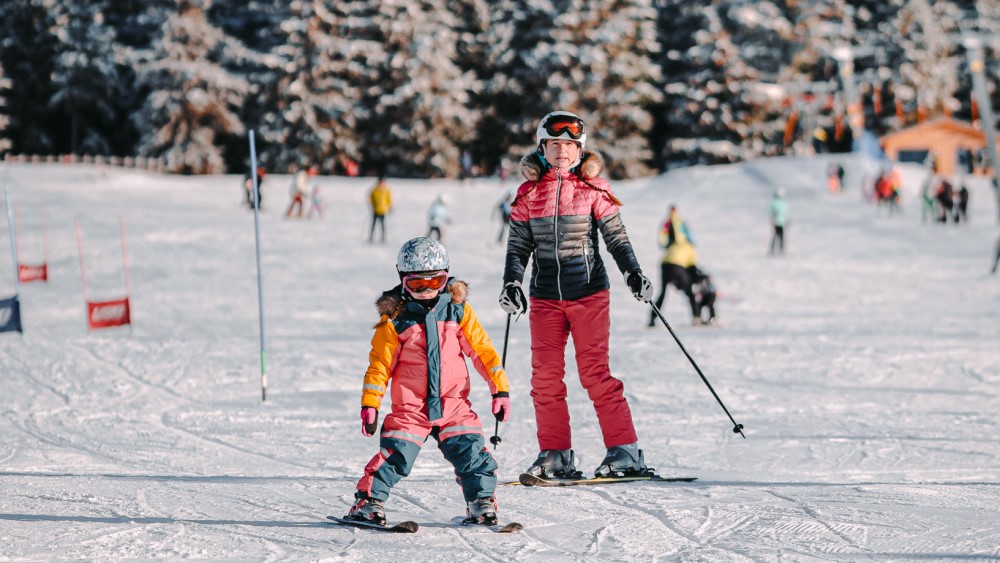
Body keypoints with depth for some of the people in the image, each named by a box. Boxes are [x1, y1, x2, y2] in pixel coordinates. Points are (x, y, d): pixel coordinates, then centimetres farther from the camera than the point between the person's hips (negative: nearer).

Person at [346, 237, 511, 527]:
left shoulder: (458, 310, 4)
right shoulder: (395, 318, -2)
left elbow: (482, 349, 7)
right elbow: (380, 363, 1)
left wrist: (500, 389, 3)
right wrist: (369, 404, -4)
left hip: (454, 405, 2)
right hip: (409, 409, -2)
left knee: (471, 452, -5)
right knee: (394, 456, -9)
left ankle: (482, 501, 10)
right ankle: (369, 501, 0)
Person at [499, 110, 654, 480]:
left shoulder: (593, 188, 2)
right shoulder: (530, 192, 8)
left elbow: (616, 236, 1)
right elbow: (519, 244, 10)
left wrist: (633, 272, -12)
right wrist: (512, 282, -4)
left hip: (588, 292, -3)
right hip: (545, 295, 3)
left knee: (595, 372, -7)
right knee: (545, 375, 0)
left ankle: (625, 451, -4)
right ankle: (555, 455, 8)